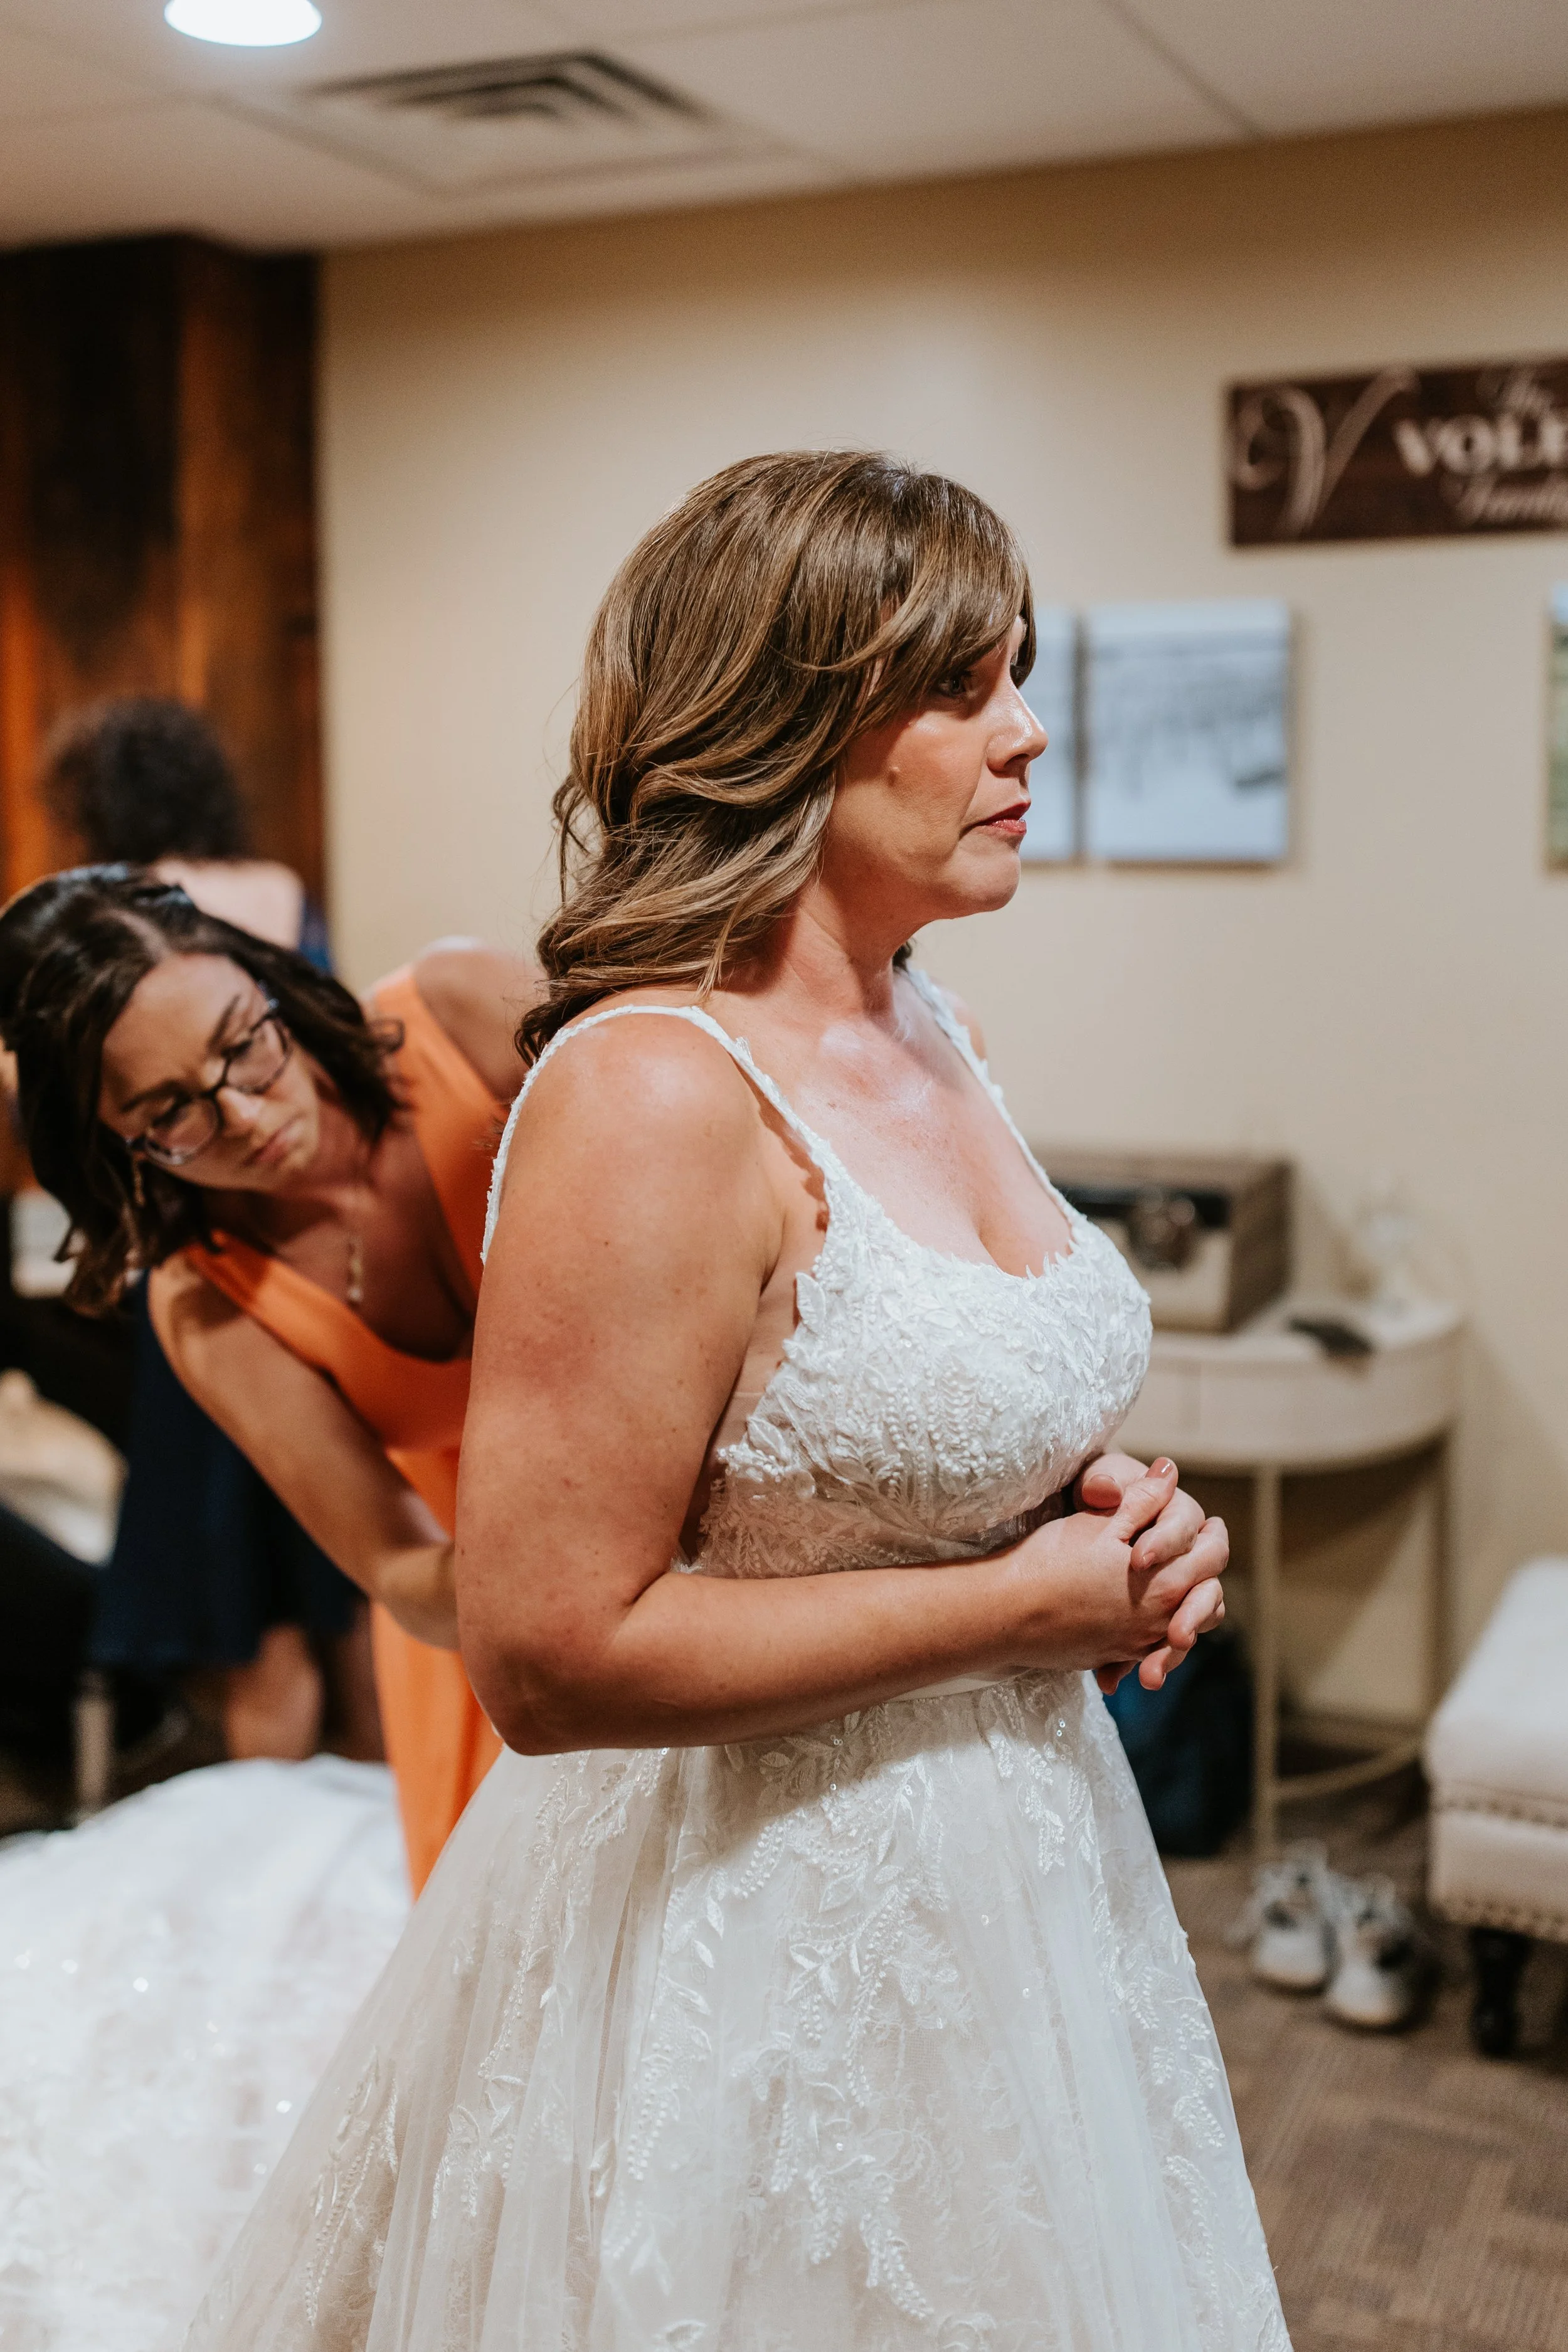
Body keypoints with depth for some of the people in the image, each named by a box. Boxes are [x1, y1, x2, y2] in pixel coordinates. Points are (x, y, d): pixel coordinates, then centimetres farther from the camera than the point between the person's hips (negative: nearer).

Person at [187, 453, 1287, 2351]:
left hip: (998, 1864, 9)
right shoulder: (655, 1097, -25)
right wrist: (1021, 1600, -20)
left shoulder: (929, 1033, 3)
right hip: (751, 1925, -8)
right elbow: (550, 1655, -27)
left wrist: (1090, 1517, -3)